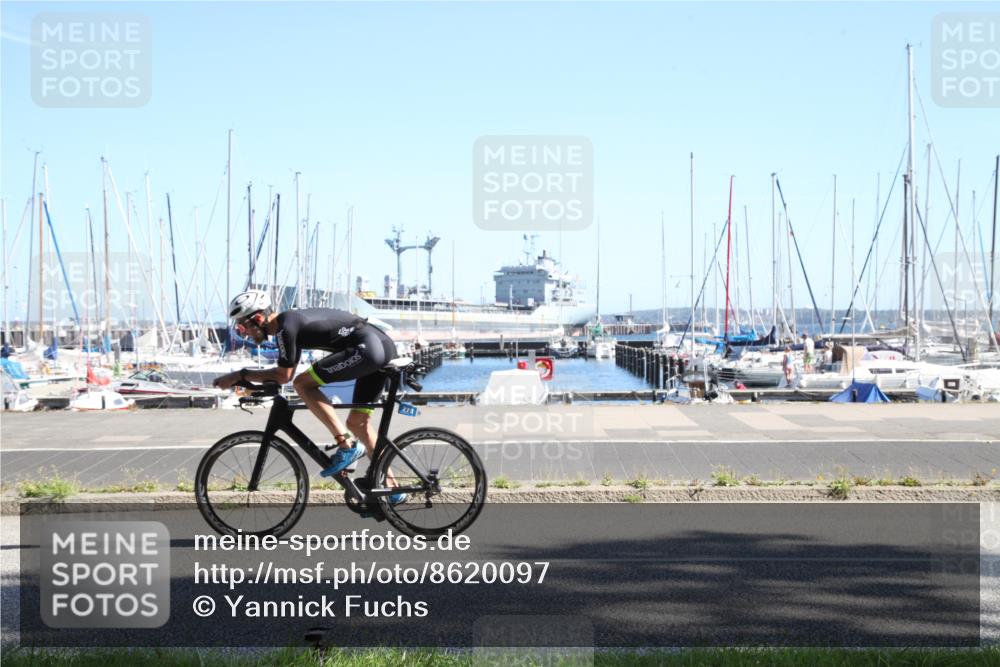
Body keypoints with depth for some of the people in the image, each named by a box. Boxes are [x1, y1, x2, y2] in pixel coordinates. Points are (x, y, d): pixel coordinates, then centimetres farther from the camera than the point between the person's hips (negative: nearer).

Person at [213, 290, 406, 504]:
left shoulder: (285, 326, -9)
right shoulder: (292, 321, 20)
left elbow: (283, 375, -8)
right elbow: (285, 373, 27)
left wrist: (240, 375, -2)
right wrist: (250, 380, 19)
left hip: (366, 348, -10)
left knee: (303, 383, -8)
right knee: (357, 422, 15)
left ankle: (346, 447, -8)